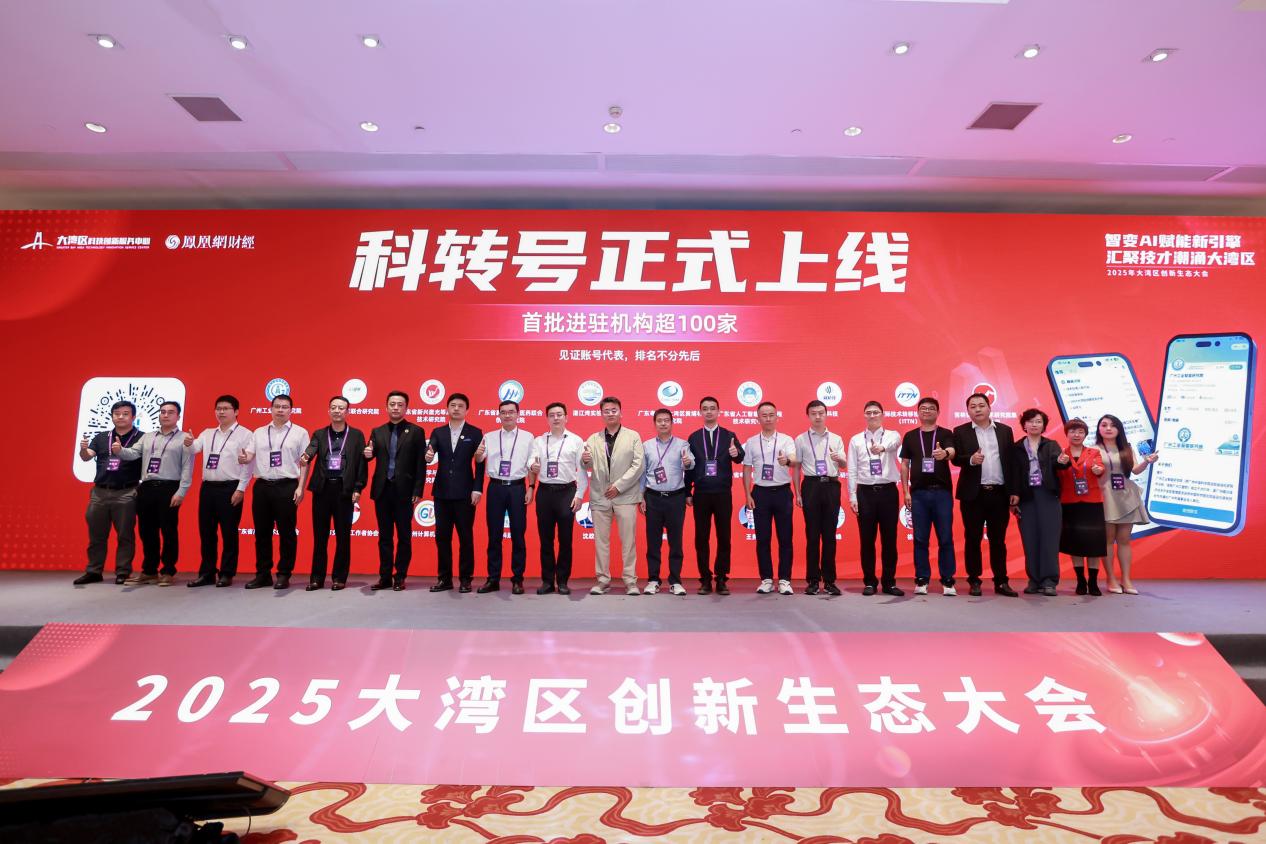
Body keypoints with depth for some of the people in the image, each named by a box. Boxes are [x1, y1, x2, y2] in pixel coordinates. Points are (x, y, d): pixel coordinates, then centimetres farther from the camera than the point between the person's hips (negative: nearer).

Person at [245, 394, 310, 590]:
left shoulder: (300, 432, 3)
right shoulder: (259, 432, 13)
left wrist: (300, 488, -8)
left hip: (287, 487, -3)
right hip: (262, 486, 4)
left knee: (287, 533, 1)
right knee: (262, 532, 9)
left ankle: (284, 575, 10)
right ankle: (263, 574, 19)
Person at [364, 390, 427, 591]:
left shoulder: (416, 431, 1)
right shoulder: (377, 432, 12)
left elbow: (421, 464, -3)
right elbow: (371, 455, 4)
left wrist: (418, 491, -9)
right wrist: (367, 454, -21)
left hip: (404, 491, -3)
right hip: (382, 490, 3)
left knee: (404, 536, 4)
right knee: (384, 536, 9)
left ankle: (400, 577, 12)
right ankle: (385, 577, 17)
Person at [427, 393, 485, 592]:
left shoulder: (475, 433, 1)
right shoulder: (438, 432, 10)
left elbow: (480, 463, -2)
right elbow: (429, 453, -5)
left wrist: (477, 489, -10)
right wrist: (428, 456, -29)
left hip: (465, 493, -3)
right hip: (442, 492, 3)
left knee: (466, 537, 3)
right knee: (442, 536, 7)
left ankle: (465, 579, 12)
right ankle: (444, 578, 17)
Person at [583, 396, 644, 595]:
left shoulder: (633, 436, 5)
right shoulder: (593, 439, 12)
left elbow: (638, 465, -4)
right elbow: (588, 466, 5)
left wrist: (619, 486, -11)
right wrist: (585, 460, -20)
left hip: (625, 497, -2)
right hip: (599, 497, 2)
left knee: (628, 541, 0)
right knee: (601, 541, 6)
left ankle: (630, 580, 8)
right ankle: (603, 580, 14)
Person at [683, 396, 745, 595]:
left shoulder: (729, 435, 4)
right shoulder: (694, 437, 7)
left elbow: (740, 459, -10)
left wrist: (736, 453, -33)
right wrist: (687, 492, 4)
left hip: (723, 493, -1)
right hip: (701, 494, 1)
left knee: (724, 537, 4)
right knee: (701, 538, 4)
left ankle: (721, 579, 13)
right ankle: (705, 580, 13)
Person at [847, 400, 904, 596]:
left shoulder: (892, 435, 4)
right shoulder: (856, 440, 7)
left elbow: (894, 443, -24)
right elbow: (852, 471, 4)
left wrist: (882, 447, -47)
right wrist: (852, 497, -3)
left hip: (888, 491, -1)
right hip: (865, 492, 1)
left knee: (889, 539, 5)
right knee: (867, 540, 5)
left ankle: (889, 582, 16)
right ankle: (869, 582, 15)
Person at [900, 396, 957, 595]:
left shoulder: (946, 434, 5)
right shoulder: (910, 436, 10)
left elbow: (952, 452, -15)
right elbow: (904, 465, 10)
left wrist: (945, 453, -40)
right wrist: (906, 491, 2)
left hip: (942, 491, -1)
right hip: (918, 492, 1)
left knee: (945, 538, 1)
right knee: (920, 539, 4)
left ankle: (947, 581, 9)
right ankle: (922, 580, 11)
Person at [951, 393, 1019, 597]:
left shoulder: (1005, 430, 10)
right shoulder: (961, 432, 4)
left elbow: (1011, 461, 7)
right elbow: (955, 458, -4)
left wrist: (1014, 492, 2)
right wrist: (971, 459, -25)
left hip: (999, 493, 2)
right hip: (973, 494, -1)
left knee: (998, 540, 7)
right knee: (973, 539, 4)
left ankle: (1001, 582, 15)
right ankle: (974, 581, 12)